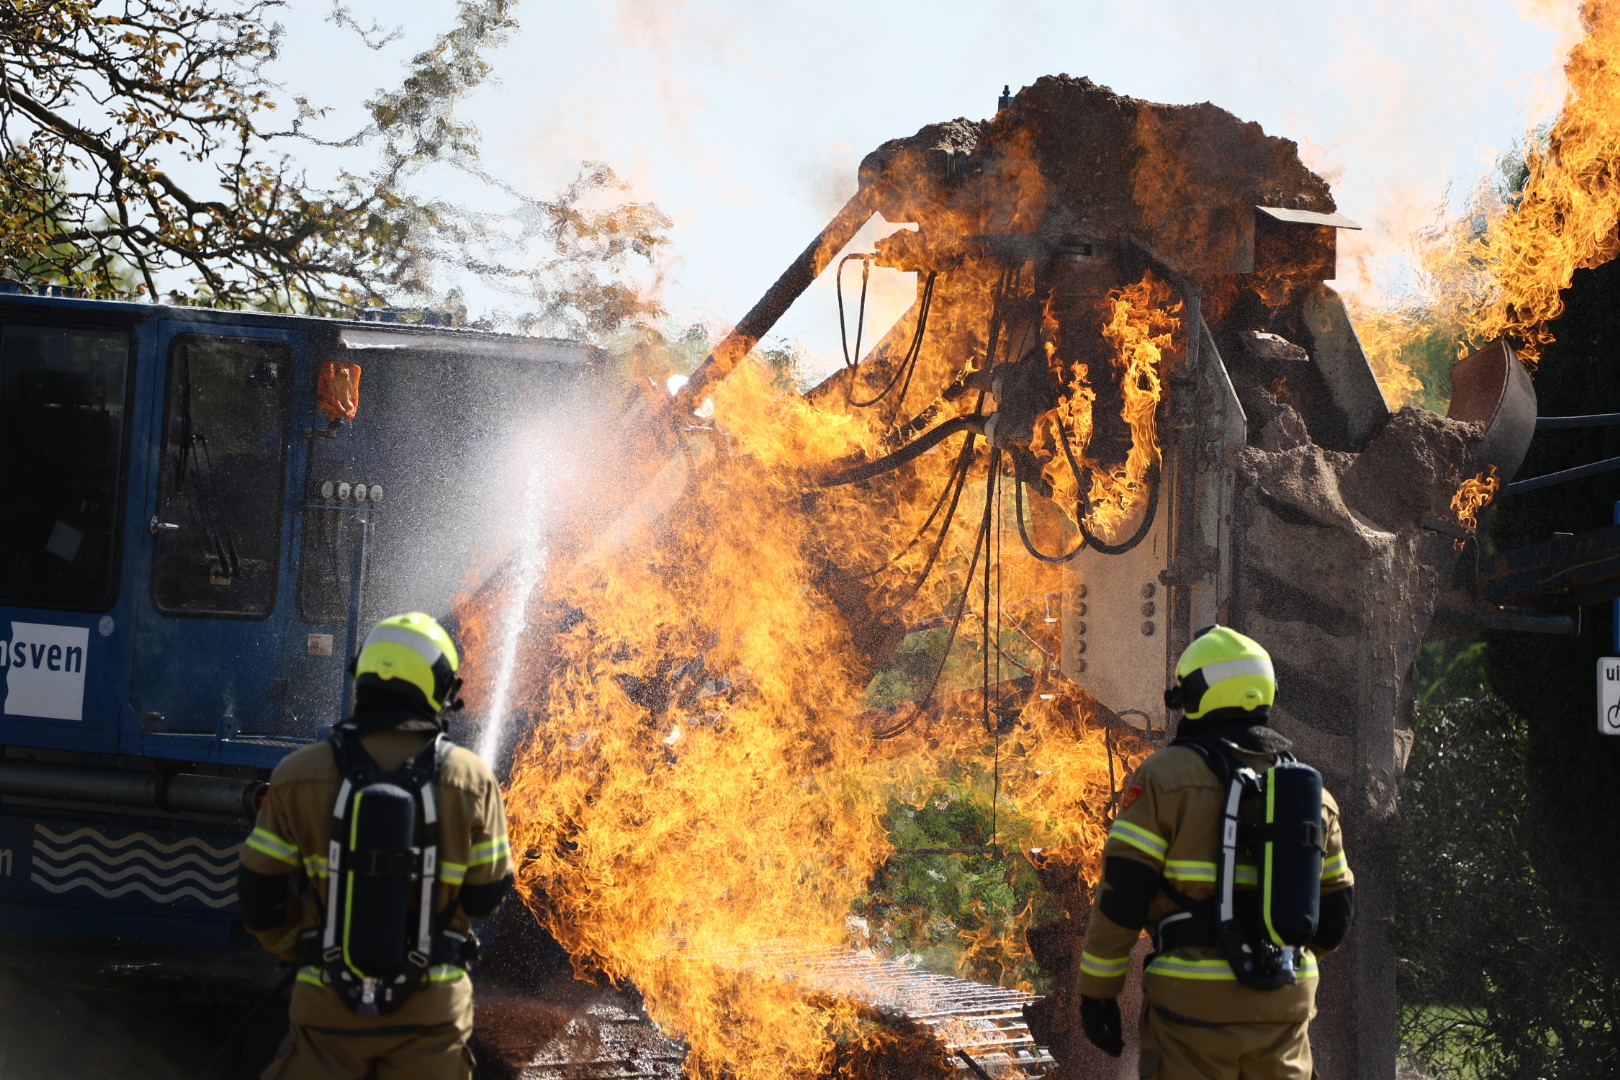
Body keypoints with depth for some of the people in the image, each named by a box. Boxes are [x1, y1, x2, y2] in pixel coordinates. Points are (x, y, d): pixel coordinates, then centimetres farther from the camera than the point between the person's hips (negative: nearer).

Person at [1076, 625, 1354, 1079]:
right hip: (1285, 1006, 5)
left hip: (1195, 999, -5)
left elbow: (1121, 891, -10)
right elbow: (1334, 908, 16)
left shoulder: (1167, 774, -5)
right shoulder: (1309, 789, 11)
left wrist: (1097, 992, -2)